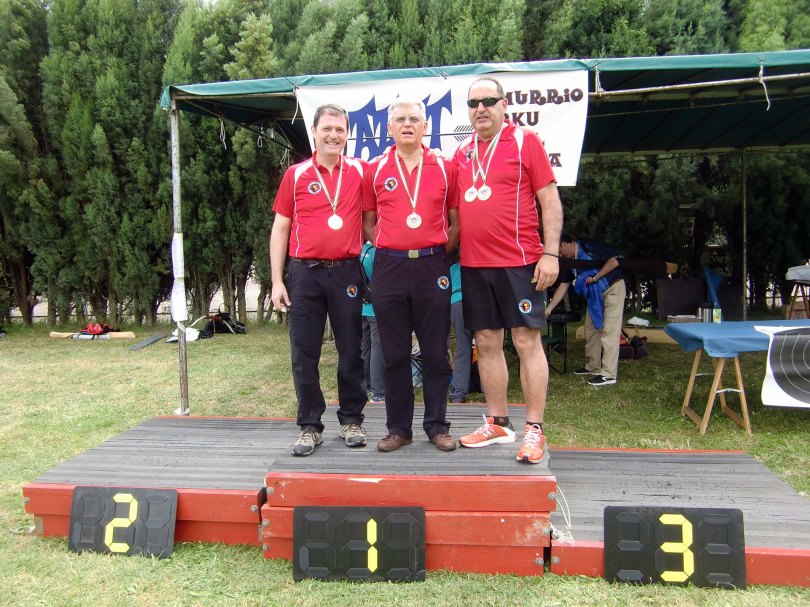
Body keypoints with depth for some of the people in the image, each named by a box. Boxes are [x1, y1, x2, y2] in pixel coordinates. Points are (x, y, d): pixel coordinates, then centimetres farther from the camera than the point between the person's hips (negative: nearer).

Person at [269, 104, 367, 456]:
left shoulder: (359, 172, 5)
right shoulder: (296, 175, 5)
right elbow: (280, 229, 6)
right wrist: (277, 280, 0)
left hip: (347, 272, 0)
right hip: (304, 272, 0)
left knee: (351, 351, 8)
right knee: (304, 354, 3)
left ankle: (351, 421, 22)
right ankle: (310, 426, 16)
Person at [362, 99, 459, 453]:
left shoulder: (445, 168, 7)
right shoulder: (375, 170, 8)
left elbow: (456, 221, 10)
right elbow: (368, 222, 13)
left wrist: (439, 251, 1)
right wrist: (386, 247, 2)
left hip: (432, 267, 0)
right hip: (389, 267, 1)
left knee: (436, 352, 4)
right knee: (394, 353, 6)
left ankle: (437, 426, 16)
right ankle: (398, 428, 16)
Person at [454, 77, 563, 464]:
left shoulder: (525, 141, -1)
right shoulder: (462, 151, 13)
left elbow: (550, 201, -4)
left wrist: (551, 253, -11)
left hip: (519, 261, -5)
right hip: (473, 264, 5)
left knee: (526, 342, -2)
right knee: (487, 343, 10)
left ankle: (534, 429, 6)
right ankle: (497, 423, 22)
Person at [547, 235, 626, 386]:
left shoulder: (590, 247, -17)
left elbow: (614, 261, -21)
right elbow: (563, 286, 9)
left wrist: (595, 278, -21)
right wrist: (548, 309, 6)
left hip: (613, 288, -9)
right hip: (594, 294, 9)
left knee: (609, 330, -12)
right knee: (591, 329, 11)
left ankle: (609, 374, -14)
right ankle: (593, 367, 23)